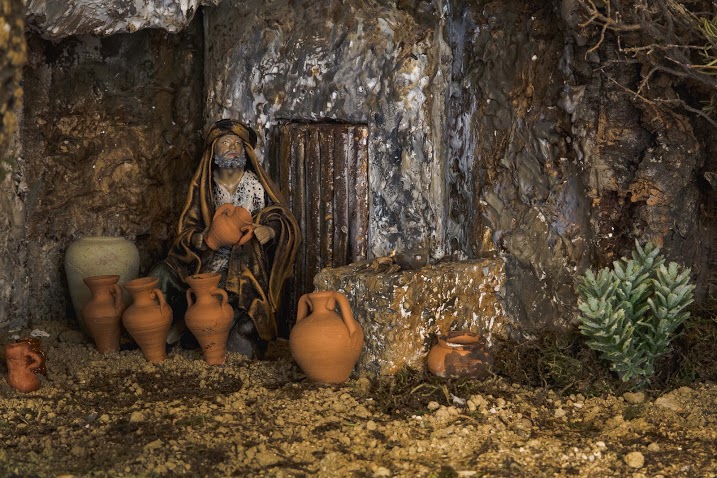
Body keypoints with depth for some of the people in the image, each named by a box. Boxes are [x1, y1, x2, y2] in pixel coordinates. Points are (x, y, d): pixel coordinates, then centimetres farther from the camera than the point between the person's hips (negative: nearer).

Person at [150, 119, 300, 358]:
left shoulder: (258, 185, 3)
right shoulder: (202, 187, 7)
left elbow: (286, 223, 3)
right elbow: (186, 230, 5)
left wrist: (270, 231, -21)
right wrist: (200, 239, -19)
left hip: (247, 263, -2)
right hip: (208, 259, 3)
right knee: (161, 275, -19)